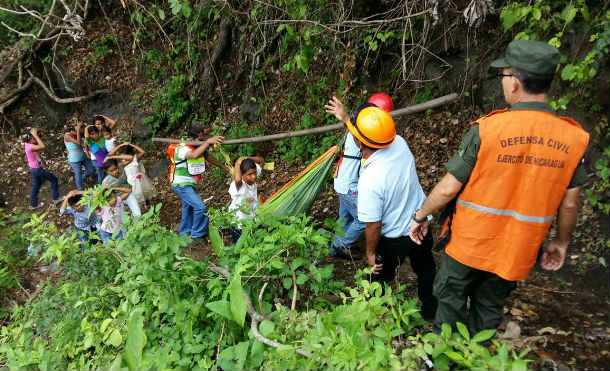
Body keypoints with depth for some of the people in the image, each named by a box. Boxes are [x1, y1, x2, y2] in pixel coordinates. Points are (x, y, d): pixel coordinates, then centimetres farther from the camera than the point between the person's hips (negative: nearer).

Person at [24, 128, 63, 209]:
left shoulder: (28, 143, 0)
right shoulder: (30, 146, -29)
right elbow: (43, 146, -43)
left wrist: (39, 134, -7)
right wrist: (35, 135, -36)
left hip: (34, 169, 9)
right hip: (37, 169, -9)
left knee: (36, 186, 20)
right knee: (54, 179, 7)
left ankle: (33, 204, 32)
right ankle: (56, 198, 20)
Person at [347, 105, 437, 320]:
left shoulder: (369, 179, -37)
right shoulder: (399, 143, -19)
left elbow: (373, 225, -28)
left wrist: (370, 252, -10)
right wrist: (344, 116, 15)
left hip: (394, 238, -6)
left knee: (379, 278, 21)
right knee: (425, 269, 30)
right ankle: (430, 311, 53)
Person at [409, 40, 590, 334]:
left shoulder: (487, 129, -21)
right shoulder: (573, 137, -9)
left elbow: (448, 188, -17)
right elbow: (569, 203, 0)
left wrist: (421, 216, 0)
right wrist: (561, 242, 17)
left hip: (470, 243, -3)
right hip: (517, 251, 4)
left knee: (450, 299, 21)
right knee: (489, 309, 24)